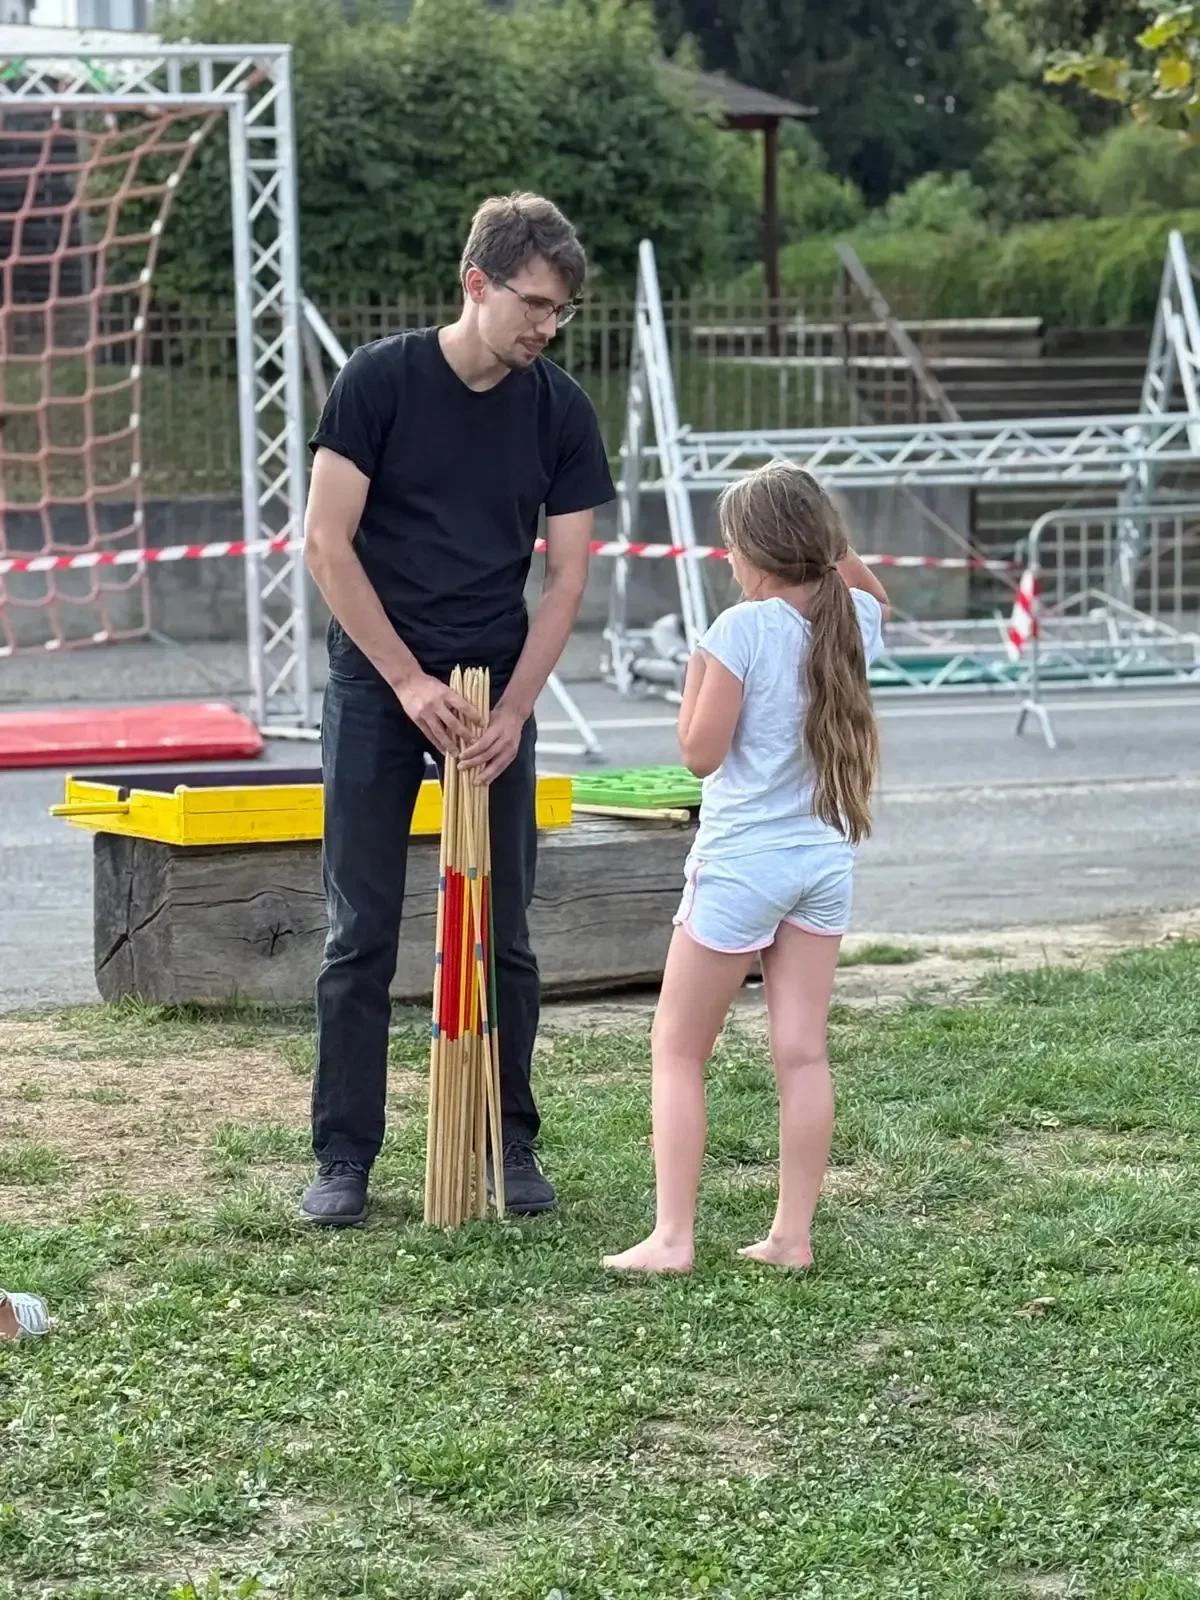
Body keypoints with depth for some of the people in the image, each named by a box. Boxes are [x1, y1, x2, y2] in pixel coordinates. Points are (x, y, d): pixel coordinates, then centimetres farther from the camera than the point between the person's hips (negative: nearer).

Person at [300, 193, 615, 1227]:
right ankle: (344, 1157, 6)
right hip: (379, 685, -2)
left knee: (503, 935, 4)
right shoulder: (382, 380, -9)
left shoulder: (560, 411, -1)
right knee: (362, 935, 0)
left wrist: (513, 707, -10)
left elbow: (566, 576, 1)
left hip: (498, 688, 2)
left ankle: (512, 1144, 15)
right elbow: (327, 542, -9)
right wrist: (410, 681, -12)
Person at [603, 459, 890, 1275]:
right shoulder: (855, 621, 2)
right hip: (826, 860, 6)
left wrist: (696, 677, 1)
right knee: (803, 1051, 7)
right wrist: (830, 547, 12)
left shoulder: (742, 629, -16)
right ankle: (794, 1233, 8)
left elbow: (702, 752, -12)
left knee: (678, 1050, 4)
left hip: (742, 861, -6)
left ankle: (672, 1237, -1)